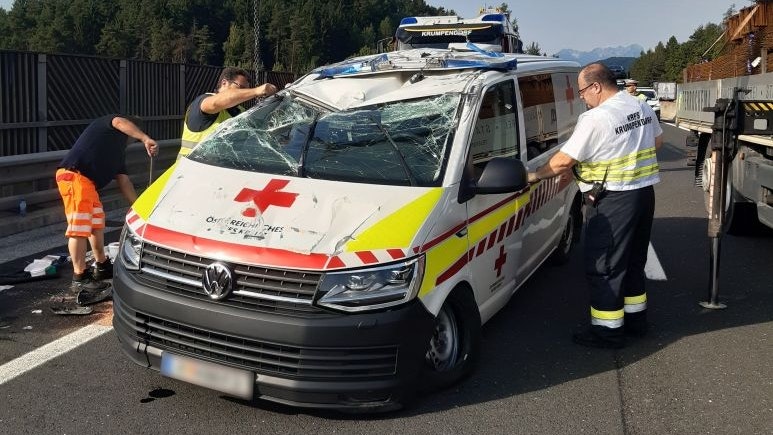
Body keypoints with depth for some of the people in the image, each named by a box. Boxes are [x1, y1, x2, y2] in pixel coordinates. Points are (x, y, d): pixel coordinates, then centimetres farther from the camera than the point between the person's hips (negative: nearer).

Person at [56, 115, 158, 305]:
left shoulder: (119, 151, 30)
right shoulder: (107, 123, 10)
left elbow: (123, 181, 27)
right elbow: (120, 122, -15)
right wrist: (145, 139, -20)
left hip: (88, 182, 10)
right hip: (74, 175, -10)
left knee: (97, 222, 20)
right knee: (80, 227, -10)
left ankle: (102, 266, 35)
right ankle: (80, 279, -8)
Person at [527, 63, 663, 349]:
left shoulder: (596, 119, -20)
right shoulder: (642, 107, 7)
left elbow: (563, 161, -17)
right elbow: (658, 141, 21)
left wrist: (535, 175, -3)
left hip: (613, 201, -9)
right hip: (644, 191, 9)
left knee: (603, 267, 1)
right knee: (633, 260, 20)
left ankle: (607, 330, 7)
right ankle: (635, 319, 31)